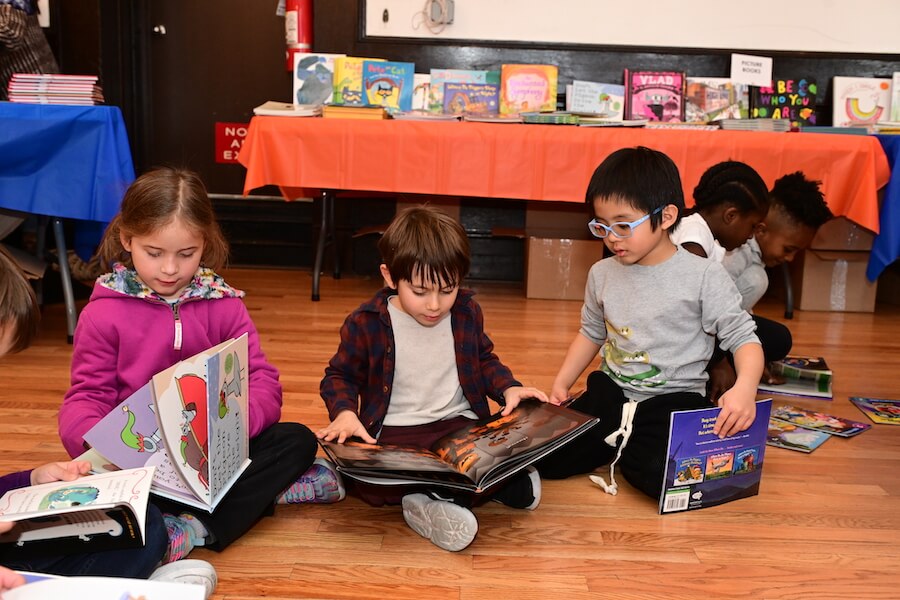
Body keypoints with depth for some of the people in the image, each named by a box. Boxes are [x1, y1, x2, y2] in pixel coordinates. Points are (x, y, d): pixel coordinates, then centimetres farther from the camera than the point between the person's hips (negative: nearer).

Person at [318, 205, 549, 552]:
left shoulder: (467, 313, 4)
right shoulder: (366, 324, -5)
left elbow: (484, 360, 21)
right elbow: (340, 376, 6)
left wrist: (508, 388, 1)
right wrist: (344, 412, -15)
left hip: (460, 424, 2)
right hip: (392, 433, -1)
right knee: (367, 482, -35)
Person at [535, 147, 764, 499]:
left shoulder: (704, 276, -11)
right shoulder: (602, 274, 4)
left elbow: (743, 338, -10)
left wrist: (745, 388, -29)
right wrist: (561, 384, 11)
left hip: (674, 398, -4)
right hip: (610, 391, 4)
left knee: (663, 476, -31)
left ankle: (616, 449, 4)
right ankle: (618, 445, 13)